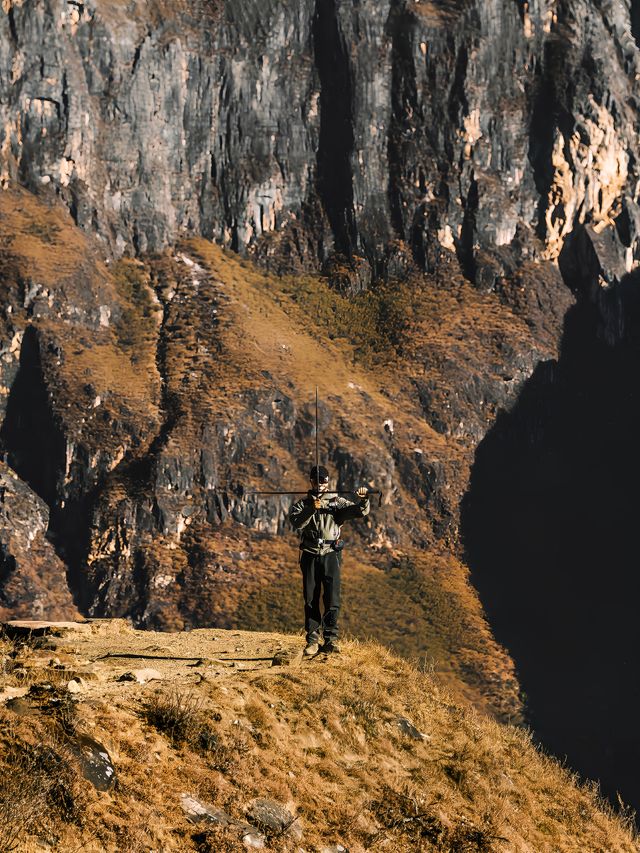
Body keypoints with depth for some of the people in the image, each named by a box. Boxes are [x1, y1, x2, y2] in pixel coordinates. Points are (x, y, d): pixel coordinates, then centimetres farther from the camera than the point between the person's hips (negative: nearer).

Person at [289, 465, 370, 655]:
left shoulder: (337, 502, 7)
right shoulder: (302, 504, 8)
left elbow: (360, 512, -5)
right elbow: (296, 522, -11)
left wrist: (363, 500, -27)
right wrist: (311, 509, -26)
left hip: (331, 555, -1)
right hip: (310, 555, 1)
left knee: (332, 598, -8)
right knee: (311, 600, 2)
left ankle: (331, 639, -2)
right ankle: (312, 640, 7)